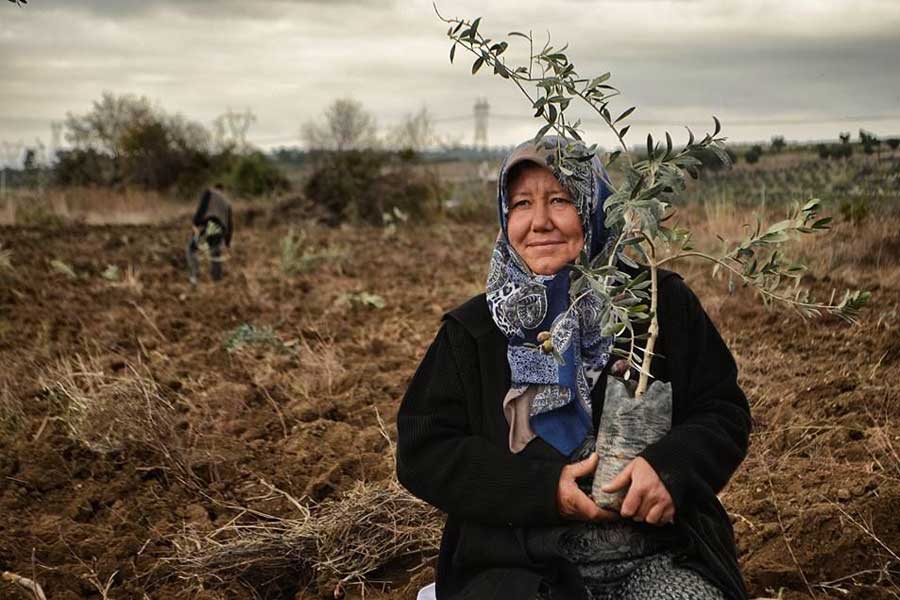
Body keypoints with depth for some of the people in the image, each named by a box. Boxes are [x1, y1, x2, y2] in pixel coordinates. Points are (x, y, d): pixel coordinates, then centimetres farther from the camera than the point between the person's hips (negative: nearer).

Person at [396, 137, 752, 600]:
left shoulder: (663, 302, 6)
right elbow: (421, 451, 1)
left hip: (657, 560, 1)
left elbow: (725, 412, 7)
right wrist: (541, 488, -11)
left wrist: (671, 466, -15)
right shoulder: (472, 331, 6)